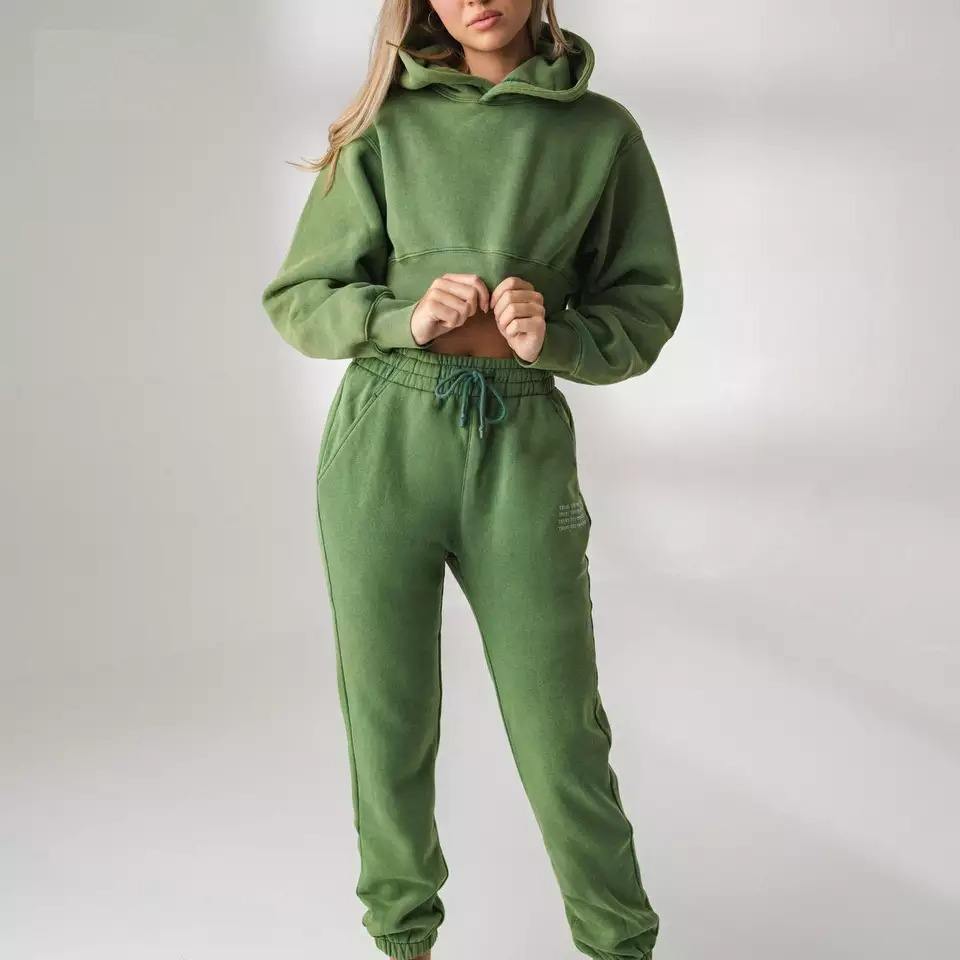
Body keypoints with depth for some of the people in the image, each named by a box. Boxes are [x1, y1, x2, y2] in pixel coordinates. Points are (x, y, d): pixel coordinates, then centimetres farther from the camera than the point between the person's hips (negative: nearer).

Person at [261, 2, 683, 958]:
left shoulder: (601, 132, 4)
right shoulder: (387, 128, 4)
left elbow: (645, 308, 6)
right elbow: (297, 298, 6)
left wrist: (551, 334, -13)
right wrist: (407, 319, -13)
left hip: (522, 449, 0)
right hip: (384, 441, 1)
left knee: (559, 722, 3)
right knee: (388, 712, 9)